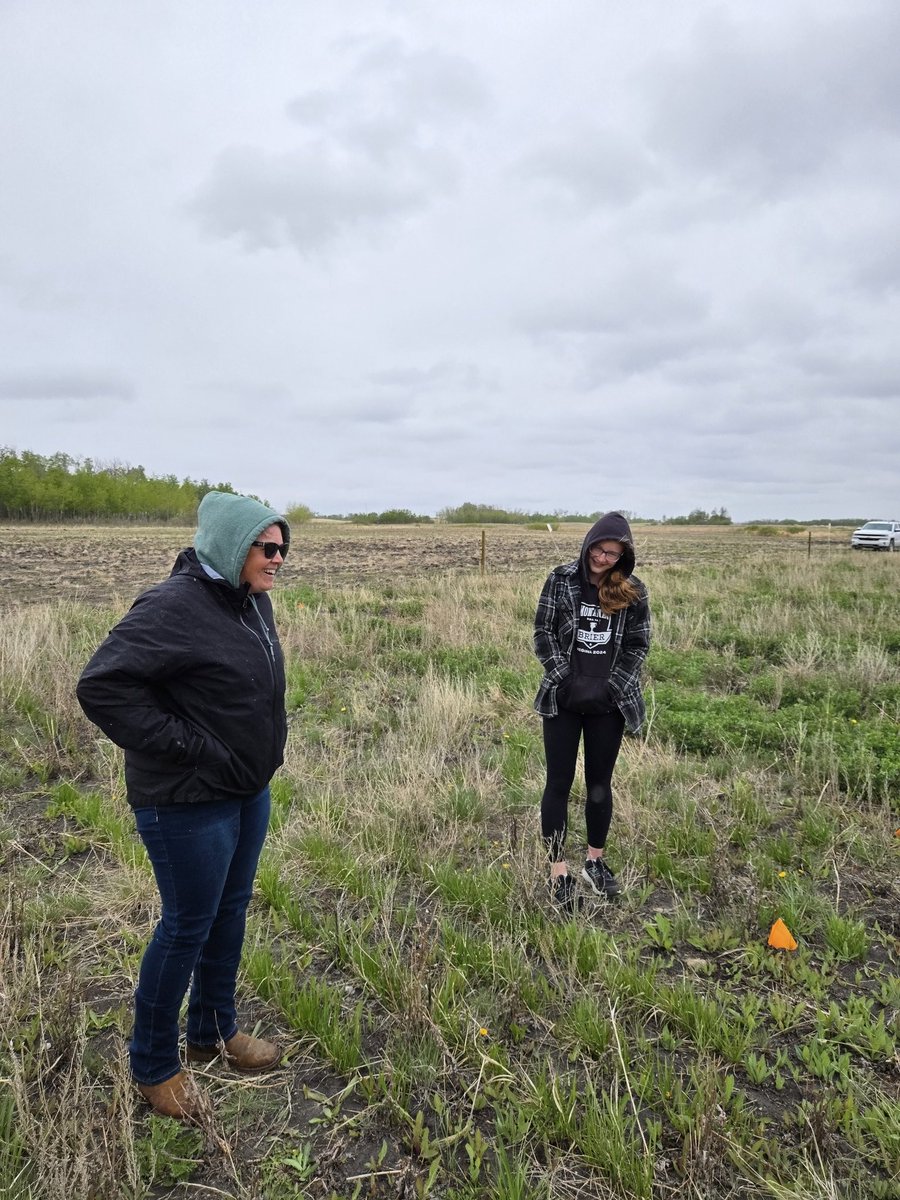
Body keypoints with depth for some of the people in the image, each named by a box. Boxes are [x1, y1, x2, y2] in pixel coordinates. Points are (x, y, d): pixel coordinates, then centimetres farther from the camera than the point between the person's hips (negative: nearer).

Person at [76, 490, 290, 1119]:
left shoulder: (253, 602, 4)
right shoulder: (175, 606, -23)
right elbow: (101, 685, -27)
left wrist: (265, 749, 10)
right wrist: (182, 746, -24)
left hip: (250, 791, 8)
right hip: (190, 801, -8)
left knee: (231, 910, 20)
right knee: (188, 925, 7)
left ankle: (215, 1030, 42)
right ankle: (154, 1065, 31)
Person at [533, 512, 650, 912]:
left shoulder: (632, 592, -1)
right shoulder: (561, 580, -4)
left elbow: (638, 646, 3)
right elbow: (543, 633, -2)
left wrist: (609, 687, -8)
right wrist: (566, 679, -11)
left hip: (608, 703, 1)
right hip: (563, 699, -1)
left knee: (600, 783, 13)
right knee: (559, 784, 2)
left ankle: (595, 861, 30)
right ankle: (558, 872, 11)